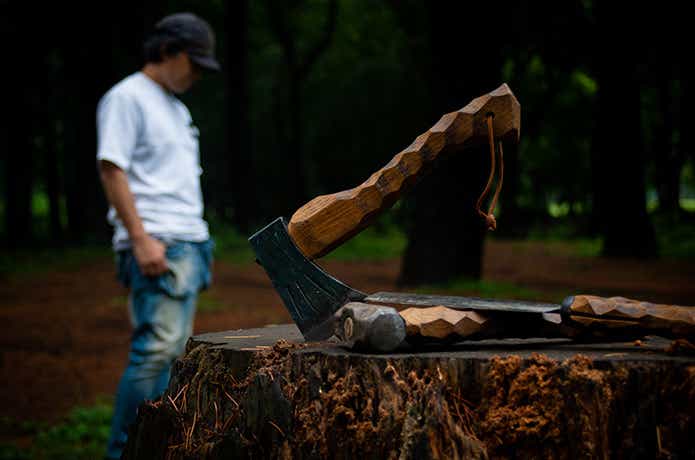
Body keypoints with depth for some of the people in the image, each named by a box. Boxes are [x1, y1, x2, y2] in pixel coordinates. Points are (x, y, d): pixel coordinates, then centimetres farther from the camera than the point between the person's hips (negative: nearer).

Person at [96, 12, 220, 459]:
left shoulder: (176, 107, 22)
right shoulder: (128, 97, -5)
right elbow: (112, 170, -12)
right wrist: (141, 238, -19)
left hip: (190, 243, 9)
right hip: (156, 245, -9)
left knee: (172, 351, 7)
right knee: (156, 349, -16)